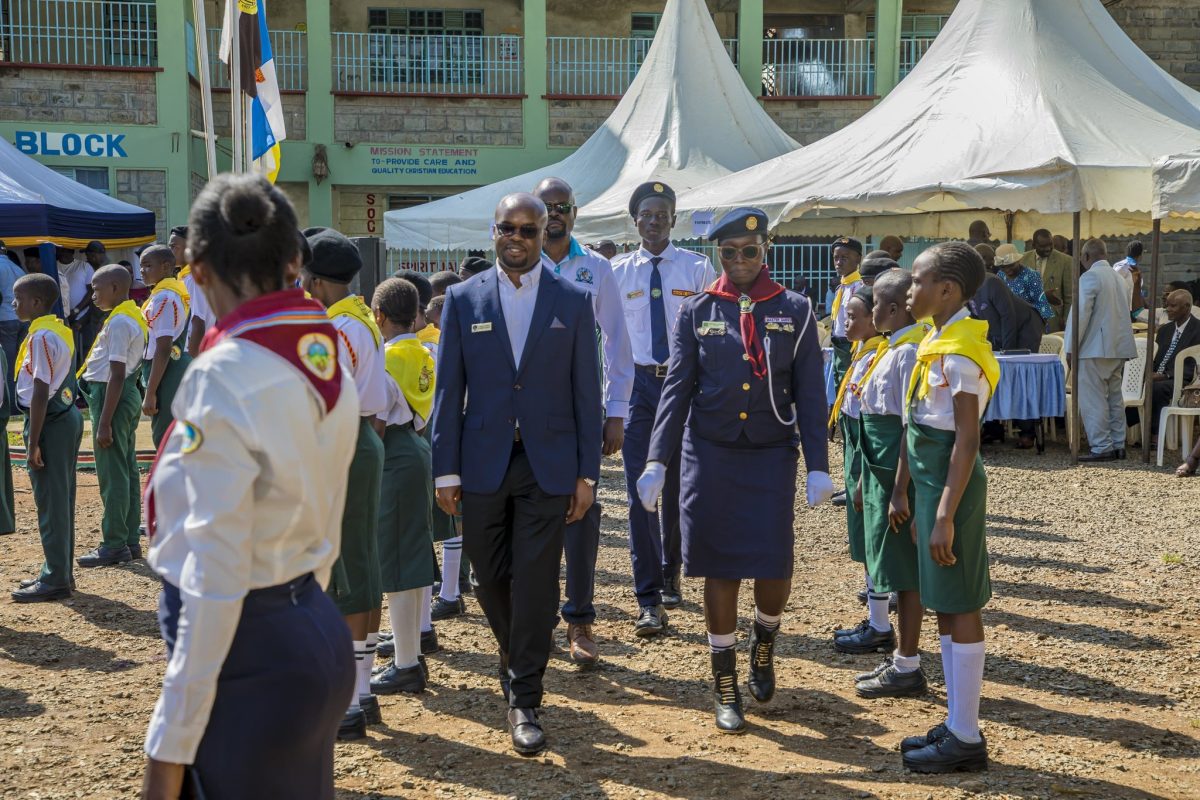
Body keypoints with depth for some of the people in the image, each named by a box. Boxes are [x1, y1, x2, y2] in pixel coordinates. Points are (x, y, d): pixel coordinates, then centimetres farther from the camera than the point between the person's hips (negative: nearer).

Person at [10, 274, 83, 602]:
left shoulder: (41, 337, -17)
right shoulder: (61, 330, 12)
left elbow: (40, 393, -20)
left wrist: (33, 442, -18)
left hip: (50, 422, -10)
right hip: (68, 416, 10)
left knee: (50, 501, -2)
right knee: (61, 499, 15)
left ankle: (56, 579, 4)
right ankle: (59, 571, 25)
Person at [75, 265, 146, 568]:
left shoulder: (118, 322, -17)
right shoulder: (136, 316, 12)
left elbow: (117, 375, -21)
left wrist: (104, 423, -21)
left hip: (111, 396, -10)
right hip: (129, 394, 10)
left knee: (112, 474, -4)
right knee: (127, 470, 13)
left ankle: (114, 545, 1)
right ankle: (130, 540, 19)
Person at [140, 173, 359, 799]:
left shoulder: (222, 378, -19)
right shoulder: (329, 365, 4)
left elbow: (213, 583, -20)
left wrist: (170, 748, -15)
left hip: (248, 652, -8)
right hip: (320, 635, 8)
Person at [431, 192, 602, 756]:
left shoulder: (572, 301, 2)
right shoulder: (464, 299, 3)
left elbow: (586, 392, 2)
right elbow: (448, 389, 3)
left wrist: (587, 474, -2)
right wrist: (445, 470, -2)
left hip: (547, 465, -1)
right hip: (483, 464, 1)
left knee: (535, 585, -1)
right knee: (490, 578, 11)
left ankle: (524, 700, 10)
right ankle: (517, 661, 38)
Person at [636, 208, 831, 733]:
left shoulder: (794, 311, 2)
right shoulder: (697, 311, 2)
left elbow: (810, 394, 0)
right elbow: (677, 388, 0)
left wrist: (817, 466, -6)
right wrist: (657, 461, -7)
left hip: (772, 457, 0)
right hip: (710, 458, 0)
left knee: (774, 566, -1)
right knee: (720, 569, 4)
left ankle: (764, 642, 33)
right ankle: (725, 687, 17)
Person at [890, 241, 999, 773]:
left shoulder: (960, 351, -17)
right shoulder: (933, 344, 11)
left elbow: (967, 439, -21)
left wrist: (945, 515, -23)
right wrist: (901, 490, 16)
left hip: (951, 482, -10)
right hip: (928, 480, 10)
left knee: (958, 604, -3)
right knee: (944, 604, 13)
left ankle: (966, 739, 6)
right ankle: (957, 725, 23)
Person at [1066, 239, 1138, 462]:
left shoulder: (1089, 277, -11)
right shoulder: (1118, 277, 15)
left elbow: (1080, 314, -15)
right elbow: (1124, 312, 20)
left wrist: (1071, 348, -10)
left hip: (1096, 349, -8)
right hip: (1119, 348, 8)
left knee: (1093, 400, -5)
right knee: (1114, 397, 13)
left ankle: (1102, 448, -6)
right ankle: (1118, 445, 17)